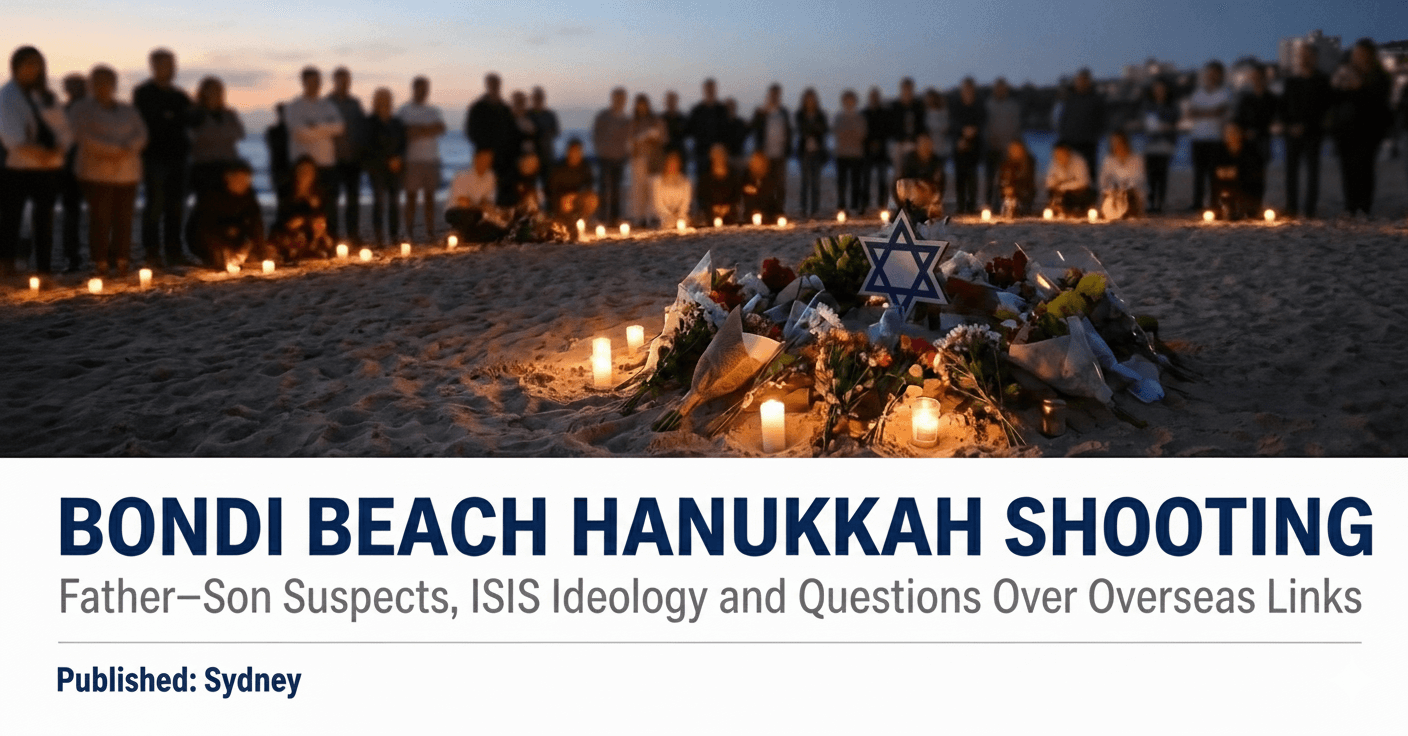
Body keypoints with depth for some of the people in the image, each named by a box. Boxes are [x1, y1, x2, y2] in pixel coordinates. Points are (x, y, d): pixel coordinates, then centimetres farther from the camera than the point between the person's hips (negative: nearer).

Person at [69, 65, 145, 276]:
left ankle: (121, 260, 4)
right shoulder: (82, 110, 7)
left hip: (127, 172, 4)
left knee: (124, 218, 0)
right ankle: (101, 262, -6)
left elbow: (141, 136, 6)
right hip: (97, 172, -3)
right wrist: (112, 150, -16)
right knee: (100, 217, -8)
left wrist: (125, 150, -15)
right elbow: (81, 136, -9)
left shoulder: (128, 111, 19)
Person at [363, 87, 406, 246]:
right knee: (380, 200, -11)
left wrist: (399, 159, -5)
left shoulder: (397, 123, 14)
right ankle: (379, 235, -12)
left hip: (395, 166, 4)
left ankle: (394, 234, 9)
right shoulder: (370, 122, -1)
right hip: (377, 167, -4)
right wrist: (388, 161, -11)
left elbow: (403, 143, 14)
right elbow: (369, 146, -6)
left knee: (395, 200, 2)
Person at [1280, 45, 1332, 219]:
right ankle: (1291, 208, 7)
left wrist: (1305, 126, -12)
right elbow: (1284, 105, 14)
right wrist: (1285, 125, -3)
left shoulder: (1322, 81, 1)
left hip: (1312, 132, -4)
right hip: (1293, 132, 4)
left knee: (1312, 170, -3)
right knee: (1291, 170, 2)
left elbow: (1324, 108, -5)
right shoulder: (1291, 80, 14)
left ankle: (1310, 209, -2)